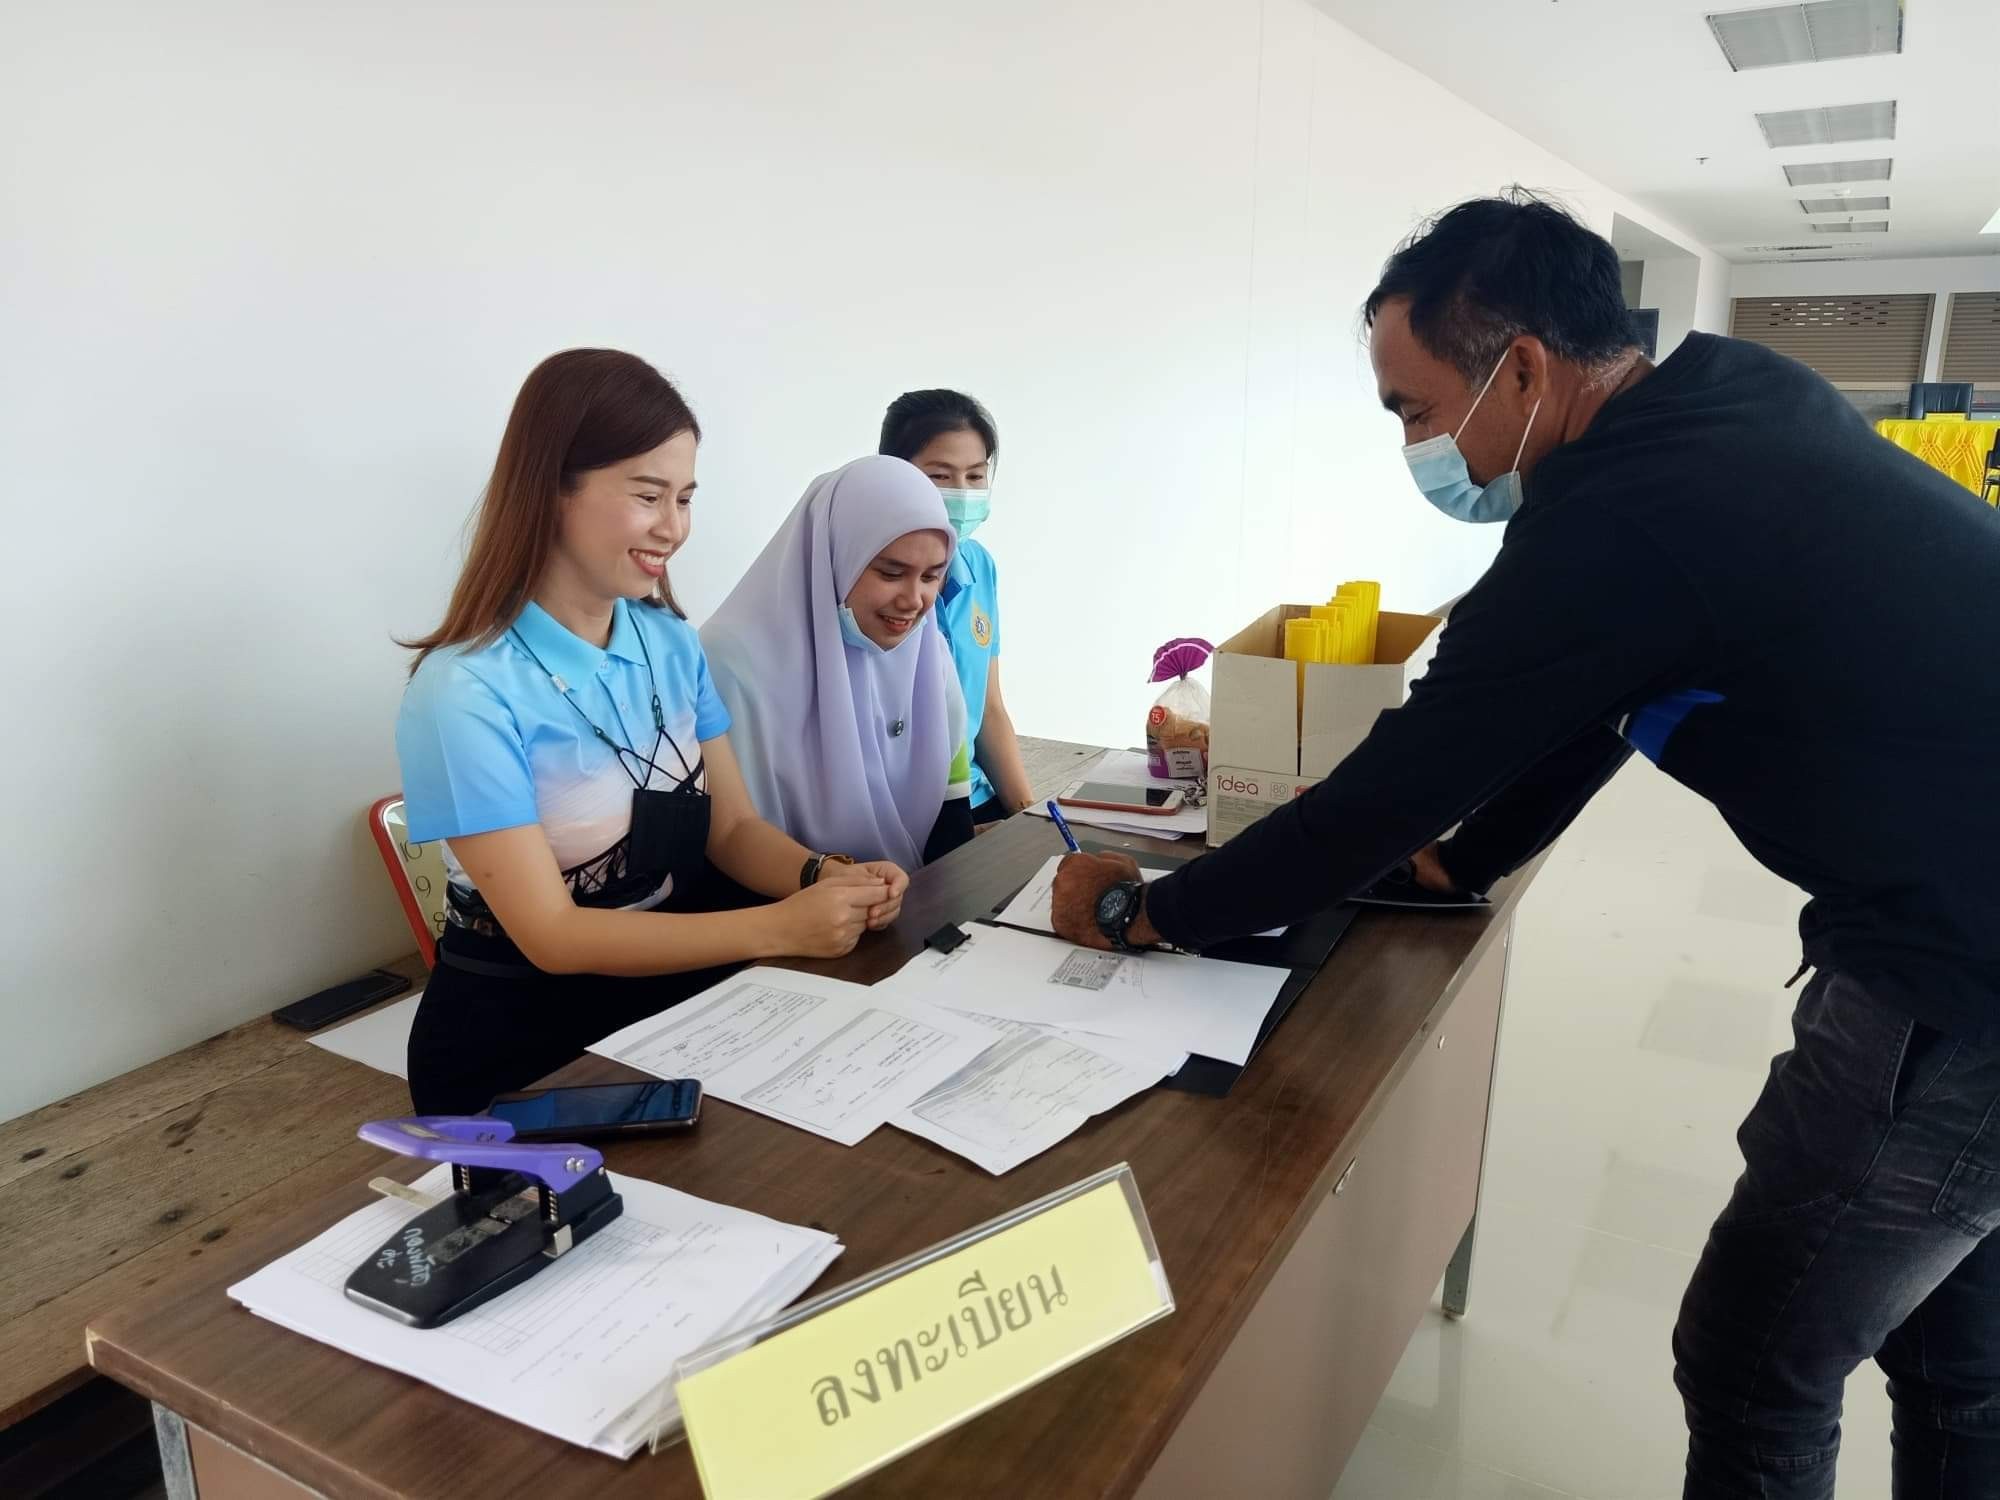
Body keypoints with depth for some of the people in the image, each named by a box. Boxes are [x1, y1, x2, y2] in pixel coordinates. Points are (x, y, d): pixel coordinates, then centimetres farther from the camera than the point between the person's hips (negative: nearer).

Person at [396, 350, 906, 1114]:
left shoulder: (671, 641, -2)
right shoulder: (465, 694, -20)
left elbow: (734, 828, 1)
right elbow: (551, 936, -21)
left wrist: (825, 874, -20)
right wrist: (780, 928, -28)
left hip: (673, 997, 6)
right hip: (518, 1045, -5)